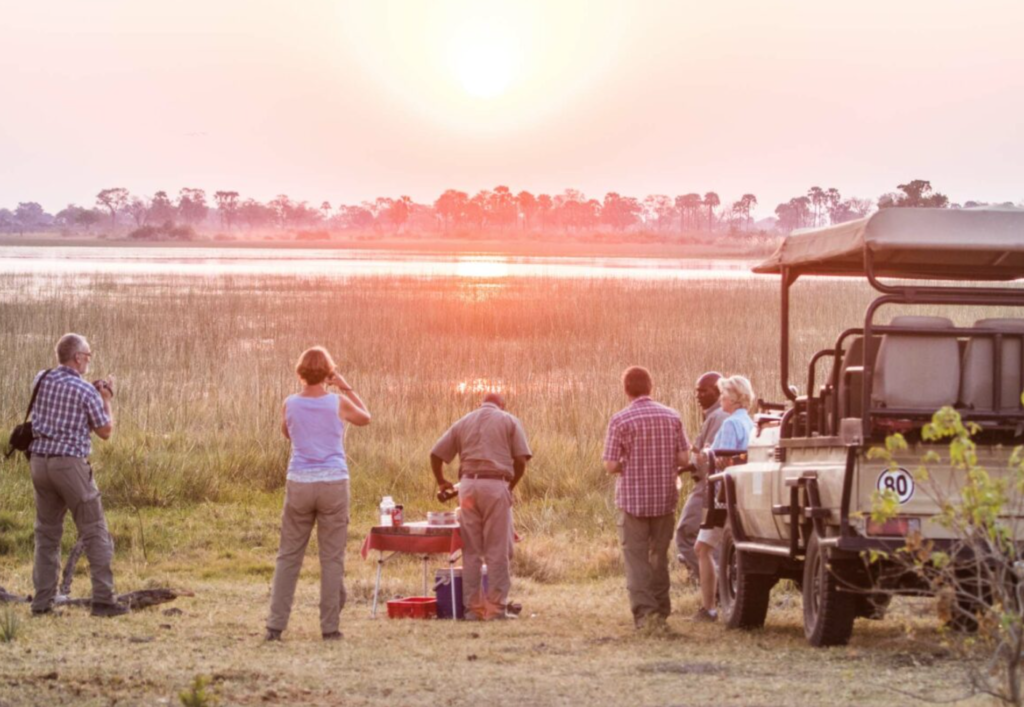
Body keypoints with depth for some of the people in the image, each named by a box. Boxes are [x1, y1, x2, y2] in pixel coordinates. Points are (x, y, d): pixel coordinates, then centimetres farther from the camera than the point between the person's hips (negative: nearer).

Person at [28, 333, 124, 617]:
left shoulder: (42, 380, 6)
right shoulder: (85, 391, -11)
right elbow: (105, 431, -2)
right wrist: (106, 399, 10)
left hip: (39, 461, 6)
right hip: (70, 463, -6)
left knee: (46, 533, 13)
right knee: (94, 532, 1)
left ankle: (42, 601, 10)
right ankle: (103, 599, -2)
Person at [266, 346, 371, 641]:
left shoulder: (290, 404, -1)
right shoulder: (338, 403, -5)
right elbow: (365, 418, 15)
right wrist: (346, 388, 18)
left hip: (299, 484, 2)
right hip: (333, 484, -1)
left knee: (288, 556, 8)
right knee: (332, 559, 4)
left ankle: (276, 625, 3)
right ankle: (329, 626, 4)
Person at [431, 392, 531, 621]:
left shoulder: (464, 422, 17)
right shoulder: (509, 421, 9)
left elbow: (436, 454, 14)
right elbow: (521, 460, 0)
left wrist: (441, 482, 28)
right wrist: (512, 485, 14)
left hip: (468, 484, 3)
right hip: (496, 485, -3)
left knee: (471, 550, 7)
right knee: (497, 550, 0)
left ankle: (473, 607, 7)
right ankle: (496, 607, -2)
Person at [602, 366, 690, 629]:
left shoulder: (620, 420, -11)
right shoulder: (672, 417, 0)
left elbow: (610, 465, -12)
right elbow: (684, 459, 1)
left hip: (633, 499, -4)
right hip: (665, 498, 4)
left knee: (636, 557, 1)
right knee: (659, 555, 16)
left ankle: (644, 611, -9)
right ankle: (661, 611, 20)